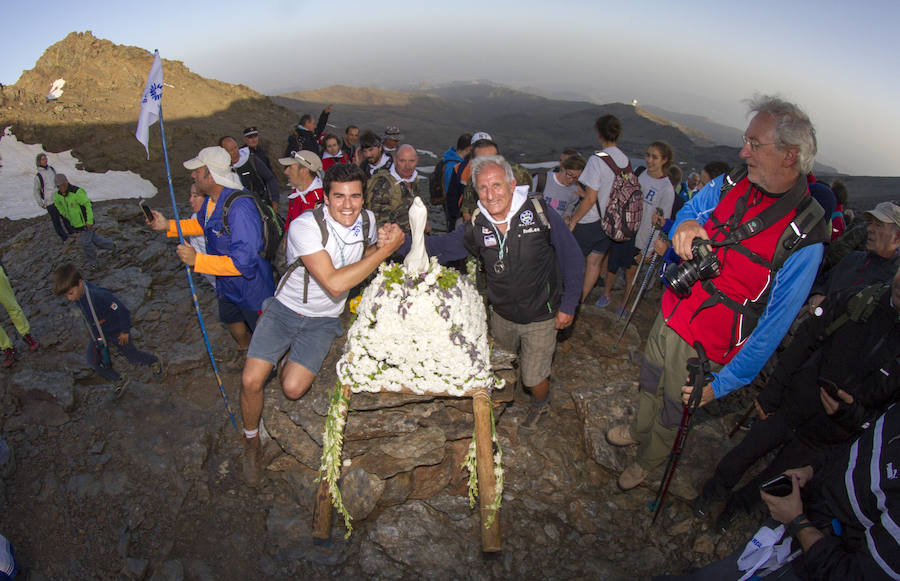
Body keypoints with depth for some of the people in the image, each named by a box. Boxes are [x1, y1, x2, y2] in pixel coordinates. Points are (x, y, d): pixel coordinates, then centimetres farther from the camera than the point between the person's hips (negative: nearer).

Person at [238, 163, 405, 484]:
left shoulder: (366, 220, -8)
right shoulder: (305, 226, -25)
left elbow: (368, 254, 15)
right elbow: (334, 284, -35)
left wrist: (380, 244, -11)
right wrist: (387, 249, -31)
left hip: (323, 320, 2)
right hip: (285, 308, -2)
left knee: (293, 389, -15)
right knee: (251, 381, -9)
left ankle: (292, 362, 23)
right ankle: (251, 441, 22)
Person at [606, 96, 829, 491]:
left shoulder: (804, 237, -22)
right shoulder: (732, 186, -6)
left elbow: (773, 326, -19)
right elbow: (689, 210, 10)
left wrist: (722, 383, -16)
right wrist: (686, 225, -18)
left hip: (704, 351, -5)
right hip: (670, 315, 5)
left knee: (671, 416, 19)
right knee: (650, 388, 28)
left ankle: (647, 462, 49)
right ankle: (637, 431, 59)